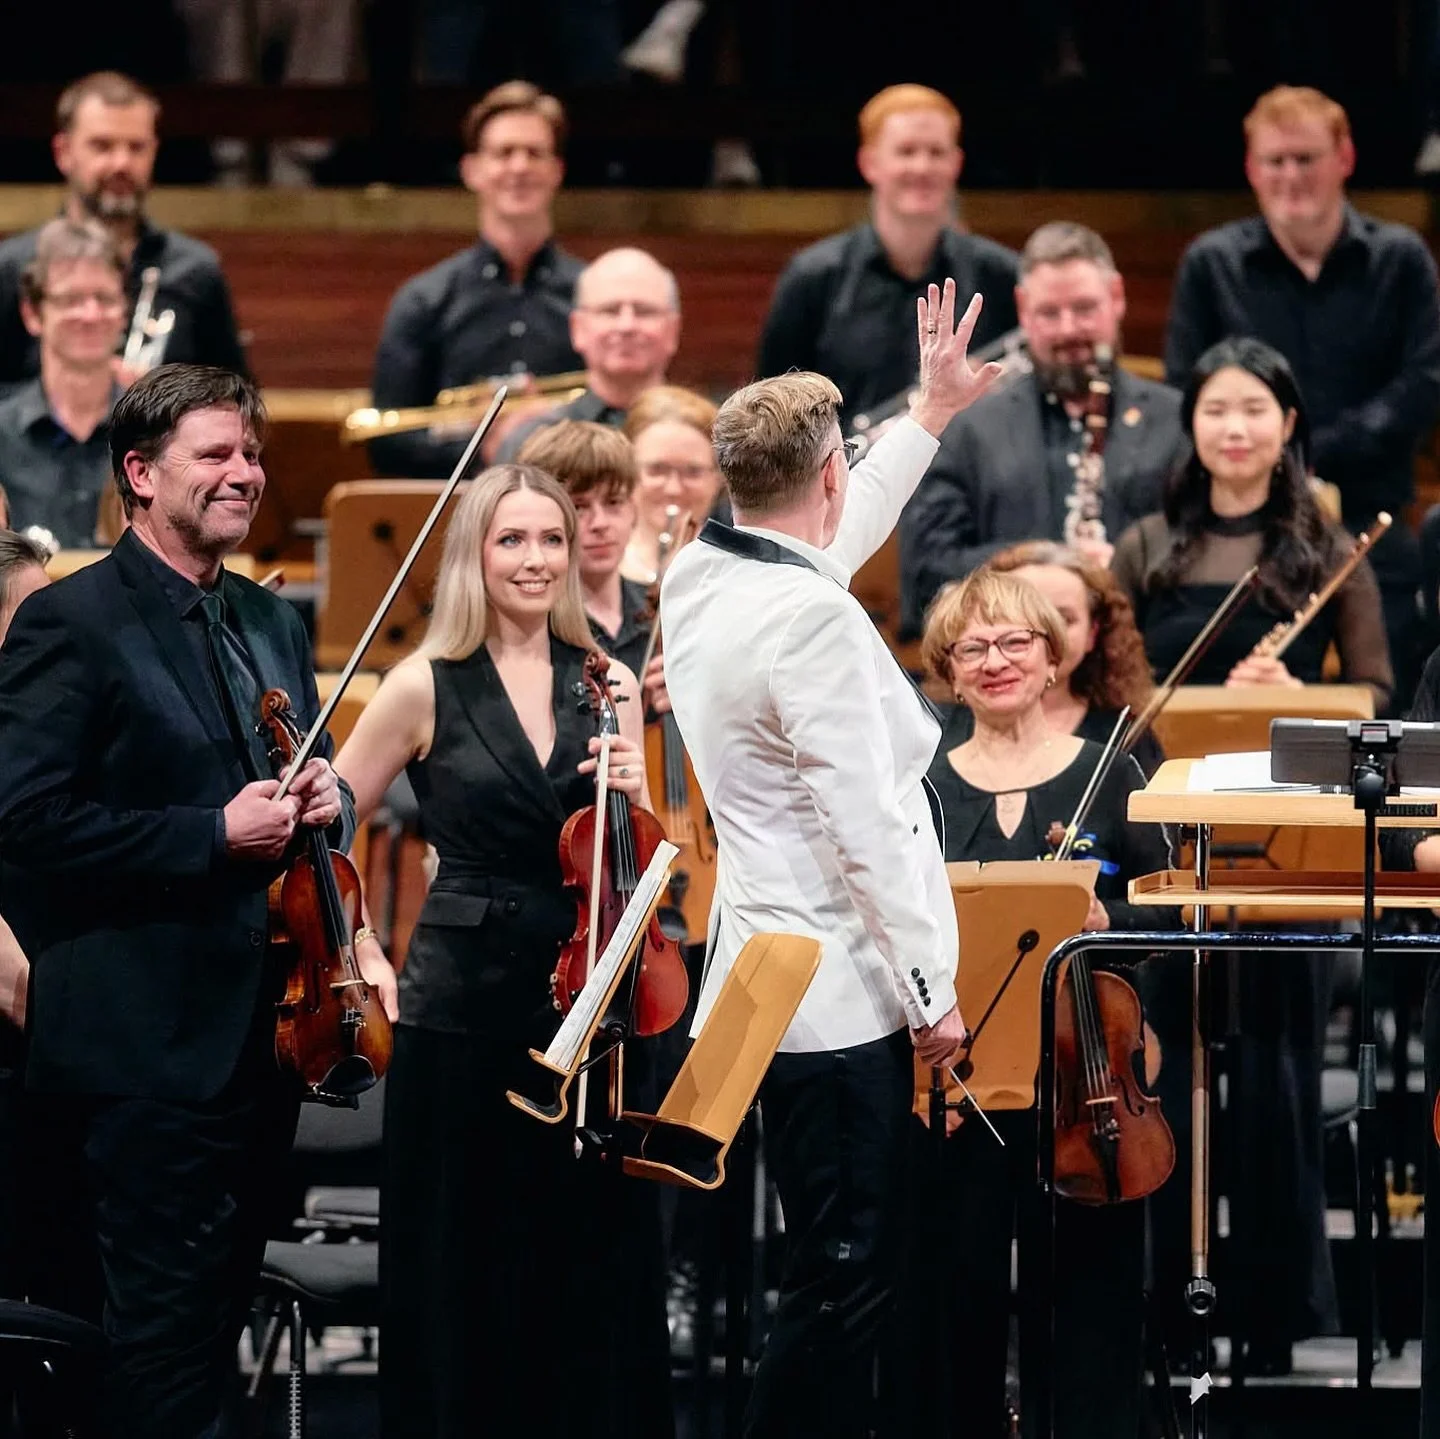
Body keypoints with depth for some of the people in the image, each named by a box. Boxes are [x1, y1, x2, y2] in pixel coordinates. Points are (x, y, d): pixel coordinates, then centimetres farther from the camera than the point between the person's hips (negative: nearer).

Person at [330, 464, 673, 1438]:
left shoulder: (609, 685, 7)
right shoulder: (428, 688, -2)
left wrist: (637, 791, -9)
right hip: (465, 1000, -3)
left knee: (596, 1250, 4)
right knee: (463, 1250, 3)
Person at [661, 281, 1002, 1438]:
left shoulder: (702, 578, 6)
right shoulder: (811, 619, -22)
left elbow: (830, 540, 29)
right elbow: (865, 826, -21)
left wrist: (931, 417, 39)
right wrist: (929, 992, -14)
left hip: (772, 979, 10)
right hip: (841, 994, -10)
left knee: (842, 1276, 17)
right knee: (845, 1284, -5)